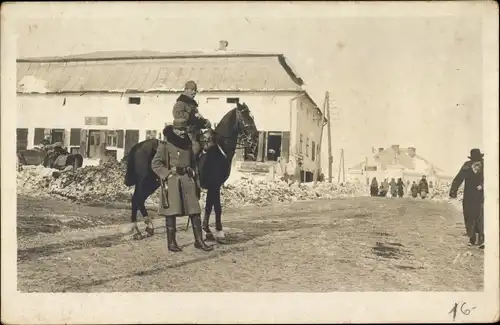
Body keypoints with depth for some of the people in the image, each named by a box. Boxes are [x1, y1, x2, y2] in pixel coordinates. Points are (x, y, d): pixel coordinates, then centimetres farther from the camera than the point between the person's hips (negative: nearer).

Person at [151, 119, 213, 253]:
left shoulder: (188, 144, 13)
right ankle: (171, 243, 12)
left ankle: (199, 241, 11)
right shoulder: (165, 145, -3)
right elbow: (155, 164, -4)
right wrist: (167, 174, -14)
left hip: (188, 180, 5)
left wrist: (195, 179, 13)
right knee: (171, 212, 1)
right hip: (171, 181, -5)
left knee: (195, 211, 3)